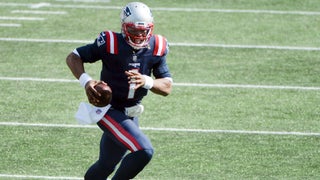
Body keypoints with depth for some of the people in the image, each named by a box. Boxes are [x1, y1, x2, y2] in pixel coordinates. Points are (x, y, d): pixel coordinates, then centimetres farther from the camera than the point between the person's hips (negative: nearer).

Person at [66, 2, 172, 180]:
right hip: (110, 111, -6)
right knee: (144, 151, -24)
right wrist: (86, 81, -28)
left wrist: (146, 81, -26)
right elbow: (73, 57, -10)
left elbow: (167, 88, -5)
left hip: (131, 114, 6)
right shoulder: (111, 43, -19)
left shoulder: (156, 48, -6)